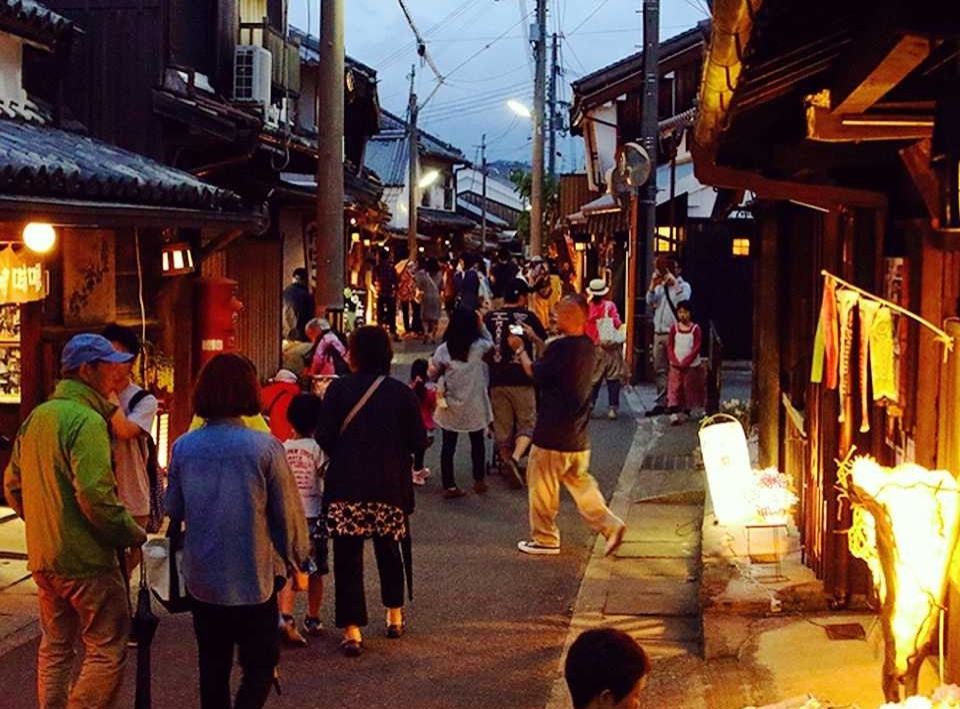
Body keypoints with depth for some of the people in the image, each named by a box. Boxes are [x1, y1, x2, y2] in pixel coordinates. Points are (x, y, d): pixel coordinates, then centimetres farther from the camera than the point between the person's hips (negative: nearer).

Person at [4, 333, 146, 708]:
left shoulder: (37, 417, 11)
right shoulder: (87, 420, -17)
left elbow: (12, 485, 17)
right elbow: (96, 496, -25)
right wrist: (133, 534, -13)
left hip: (42, 559, 9)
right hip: (85, 560, -9)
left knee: (55, 646, 19)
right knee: (107, 651, -2)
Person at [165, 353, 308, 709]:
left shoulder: (183, 447, -4)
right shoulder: (264, 447, -14)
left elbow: (173, 510, 7)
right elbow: (288, 513, -7)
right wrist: (295, 559, 9)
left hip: (201, 578, 4)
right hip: (253, 578, -3)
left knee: (213, 665, 17)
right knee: (260, 665, 8)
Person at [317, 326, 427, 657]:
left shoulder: (338, 390, -5)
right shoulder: (402, 393, -1)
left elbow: (324, 437, -8)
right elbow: (418, 443, -2)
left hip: (346, 486, -2)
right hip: (391, 486, 2)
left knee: (347, 556, 1)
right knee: (390, 549, 20)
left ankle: (352, 630, -3)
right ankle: (394, 615, 32)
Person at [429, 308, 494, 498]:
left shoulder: (443, 350, -11)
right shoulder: (478, 346, -13)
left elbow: (432, 374, -1)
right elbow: (490, 342, 10)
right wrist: (481, 325, 7)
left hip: (450, 406, 0)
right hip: (474, 405, 0)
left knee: (448, 446, 8)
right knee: (477, 442, 20)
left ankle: (449, 486, 10)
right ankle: (478, 481, 27)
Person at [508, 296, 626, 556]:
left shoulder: (561, 347, -22)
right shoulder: (587, 346, 4)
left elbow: (535, 373, -11)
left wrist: (520, 349, 3)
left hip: (553, 433, -8)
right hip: (578, 434, 8)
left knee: (542, 485, 8)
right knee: (579, 480, 20)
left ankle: (545, 539, 18)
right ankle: (610, 525, 9)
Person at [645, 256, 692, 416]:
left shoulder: (683, 286, 0)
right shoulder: (660, 287, 16)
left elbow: (683, 300, -20)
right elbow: (650, 301, 4)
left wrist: (674, 282, -19)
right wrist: (653, 283, -5)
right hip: (658, 333, 6)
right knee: (660, 370, 6)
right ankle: (661, 403, 9)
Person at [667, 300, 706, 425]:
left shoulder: (695, 329, -6)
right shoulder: (674, 328, 1)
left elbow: (696, 348, -10)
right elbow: (670, 346, 2)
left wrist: (685, 362, -17)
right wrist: (675, 361, -12)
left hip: (692, 365, -1)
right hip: (676, 366, 1)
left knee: (689, 388, 7)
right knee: (674, 388, -9)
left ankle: (686, 411, 21)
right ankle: (674, 413, -16)